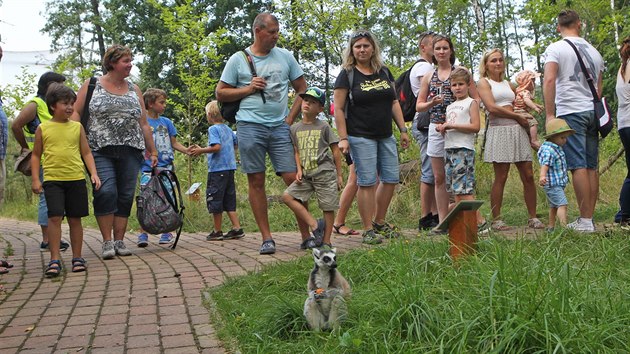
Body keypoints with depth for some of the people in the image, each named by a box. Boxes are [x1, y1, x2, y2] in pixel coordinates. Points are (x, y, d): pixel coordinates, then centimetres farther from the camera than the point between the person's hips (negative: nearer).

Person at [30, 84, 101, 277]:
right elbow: (36, 155, 9)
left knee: (75, 219, 7)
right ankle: (55, 260, -5)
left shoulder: (77, 127, 8)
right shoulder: (43, 128, 4)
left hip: (76, 179, 2)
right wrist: (35, 179, 0)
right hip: (52, 179, -2)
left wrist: (94, 173, -2)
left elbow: (86, 153, 9)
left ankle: (77, 258, 16)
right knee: (55, 217, -11)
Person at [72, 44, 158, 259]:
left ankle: (119, 241, 11)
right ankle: (107, 242, -5)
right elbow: (76, 113, 3)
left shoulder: (134, 90, 16)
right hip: (100, 151, -3)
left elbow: (144, 124, 18)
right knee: (106, 192, -15)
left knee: (126, 196, 2)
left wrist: (152, 152, 17)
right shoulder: (92, 85, 7)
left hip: (130, 152, 4)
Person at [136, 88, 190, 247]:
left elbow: (174, 143, 14)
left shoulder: (166, 122, 12)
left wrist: (187, 150, -2)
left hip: (166, 167, 3)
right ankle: (143, 234, -1)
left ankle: (166, 233, 12)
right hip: (148, 168, -3)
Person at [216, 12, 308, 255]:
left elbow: (302, 89, 14)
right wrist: (248, 89, -6)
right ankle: (266, 238, 8)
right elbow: (221, 93, 7)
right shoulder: (238, 59, 5)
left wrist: (291, 118, 3)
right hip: (250, 126, -1)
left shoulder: (285, 57, 10)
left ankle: (306, 234, 6)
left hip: (280, 127, 1)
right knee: (256, 181, 1)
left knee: (293, 178, -5)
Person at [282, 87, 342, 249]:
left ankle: (326, 241, 9)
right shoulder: (295, 128, 9)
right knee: (287, 196, -12)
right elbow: (297, 152, 13)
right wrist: (299, 170, -3)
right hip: (306, 175, 4)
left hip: (325, 173, -4)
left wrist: (339, 175, 0)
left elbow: (335, 151, 3)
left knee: (328, 207, -1)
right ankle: (314, 225, -11)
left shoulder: (323, 127, 0)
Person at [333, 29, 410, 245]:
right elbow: (338, 109, -7)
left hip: (386, 136, 6)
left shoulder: (384, 72, 13)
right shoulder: (347, 75, -3)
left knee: (391, 179, 6)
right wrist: (343, 138, -14)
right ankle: (368, 230, 2)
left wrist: (403, 130, 11)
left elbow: (394, 103, 16)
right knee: (367, 182, -6)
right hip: (361, 137, -6)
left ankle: (379, 223, 22)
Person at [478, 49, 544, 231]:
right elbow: (492, 108, -9)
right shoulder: (483, 82, 4)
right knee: (501, 177, -6)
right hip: (499, 131, -6)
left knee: (528, 176, 1)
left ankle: (533, 217, 8)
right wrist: (518, 116, -5)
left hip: (517, 130, 6)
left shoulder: (508, 84, 23)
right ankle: (496, 219, 1)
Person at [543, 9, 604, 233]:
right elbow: (599, 88, 20)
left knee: (578, 166, -9)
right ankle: (589, 218, 10)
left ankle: (585, 221, -9)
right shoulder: (594, 51, 17)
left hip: (570, 112, -6)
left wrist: (549, 115, -13)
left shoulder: (555, 49, -1)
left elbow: (549, 81, -14)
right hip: (592, 113, 6)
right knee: (591, 167, 6)